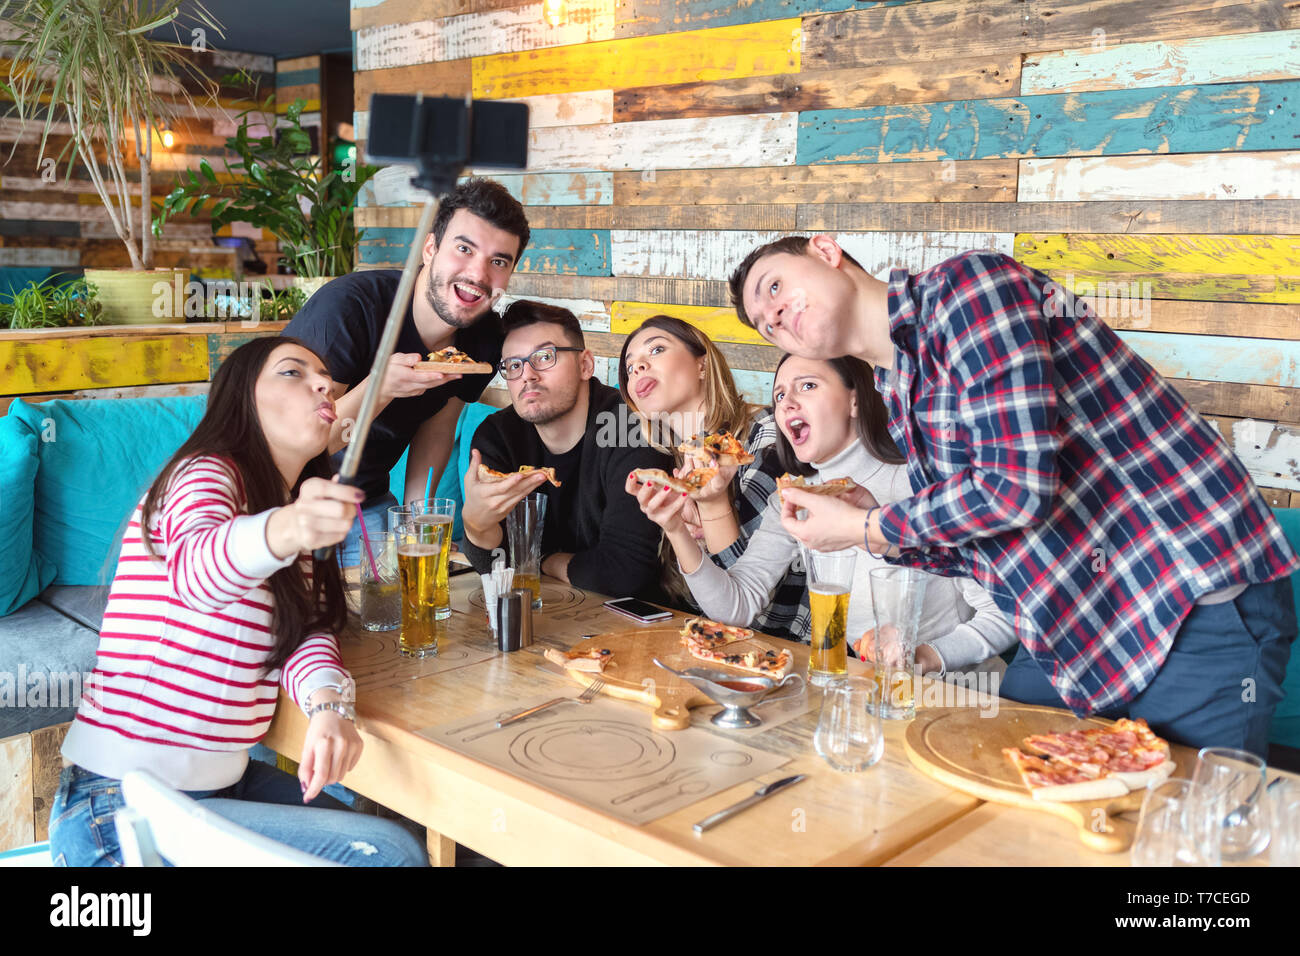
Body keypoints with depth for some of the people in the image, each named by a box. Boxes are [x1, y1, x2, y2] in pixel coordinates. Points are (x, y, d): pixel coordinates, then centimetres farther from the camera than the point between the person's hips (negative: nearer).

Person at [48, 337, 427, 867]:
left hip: (220, 782, 9)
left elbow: (309, 631, -2)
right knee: (390, 853, -17)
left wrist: (328, 704, -24)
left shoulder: (295, 504, 12)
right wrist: (283, 530, -58)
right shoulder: (204, 473, -13)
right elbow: (196, 568, -36)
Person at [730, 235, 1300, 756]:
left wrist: (865, 529, -12)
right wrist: (883, 530, 0)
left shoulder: (968, 285, -15)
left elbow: (1015, 489, -25)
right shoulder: (898, 393, 11)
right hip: (1072, 629, 9)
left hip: (1196, 613, -8)